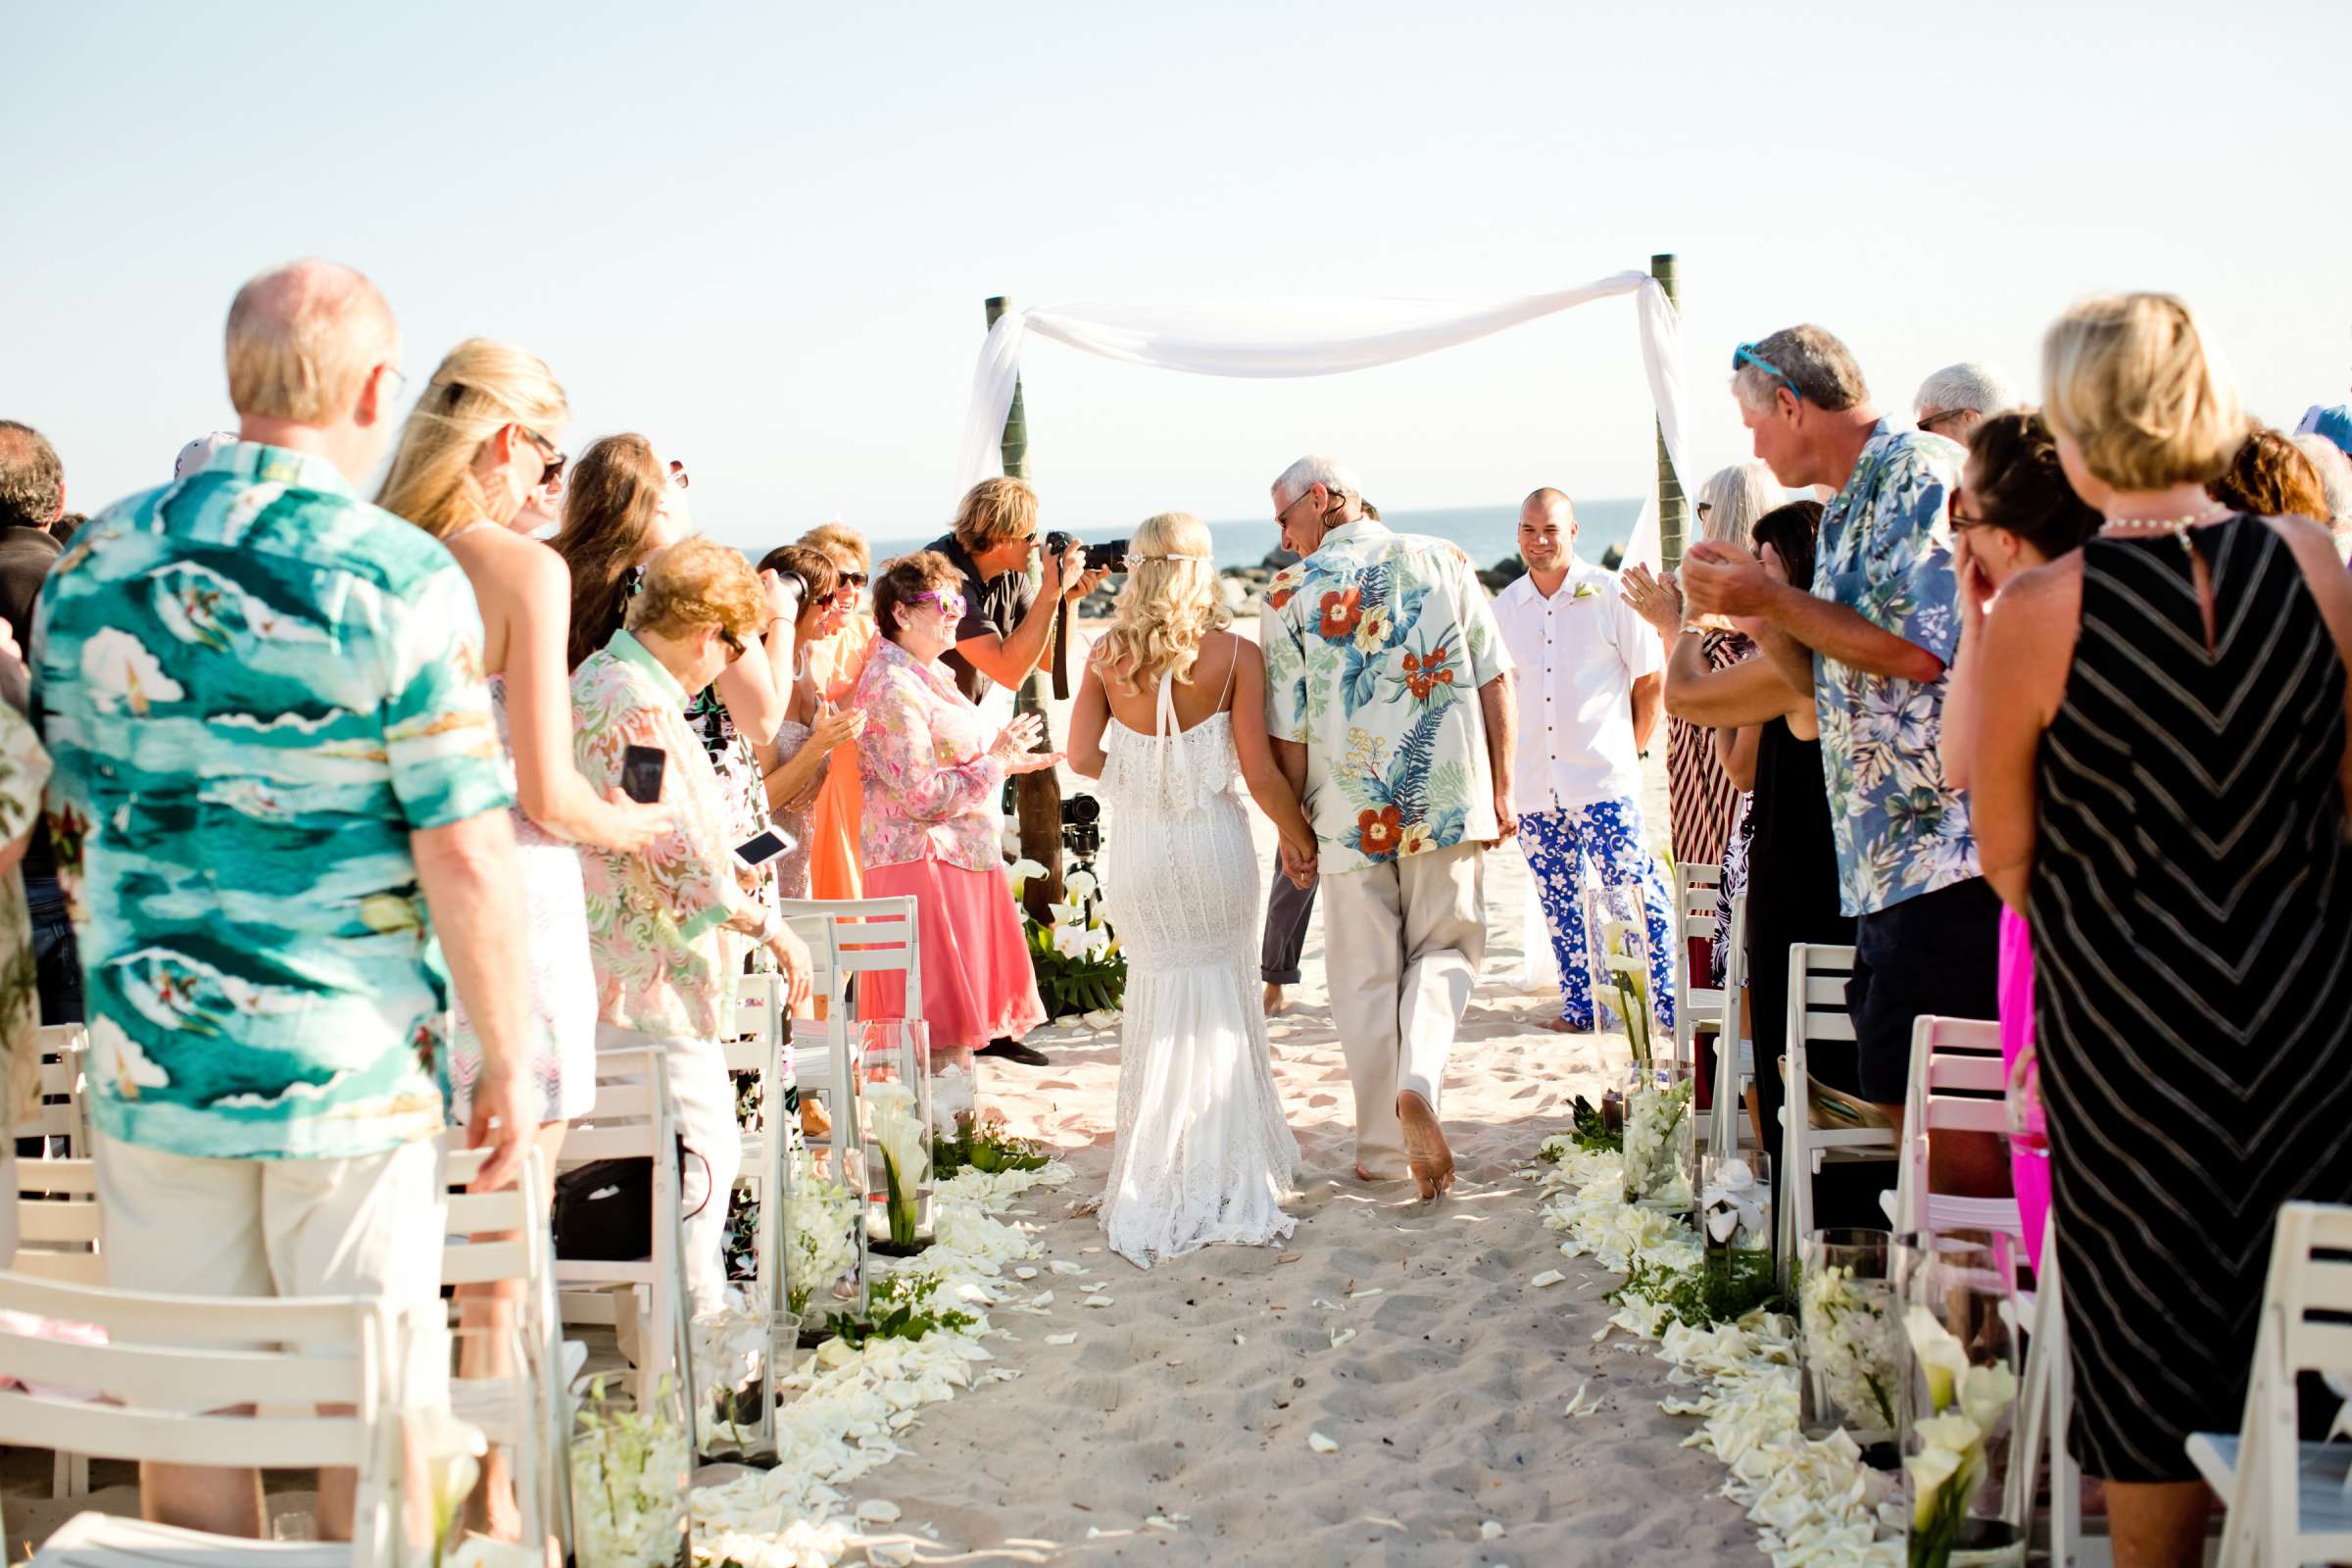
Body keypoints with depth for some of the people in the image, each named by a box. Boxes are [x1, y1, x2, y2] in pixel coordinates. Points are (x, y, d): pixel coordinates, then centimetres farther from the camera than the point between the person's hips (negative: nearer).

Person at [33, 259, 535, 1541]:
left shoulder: (90, 565, 3)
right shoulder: (403, 581, -12)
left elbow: (75, 830, 11)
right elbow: (465, 860, -13)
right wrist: (508, 1058, -3)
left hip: (150, 1061, 4)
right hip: (357, 1072, -4)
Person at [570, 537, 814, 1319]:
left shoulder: (593, 678, 13)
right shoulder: (643, 708, -20)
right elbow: (679, 852, -24)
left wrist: (723, 867, 26)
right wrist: (768, 925, -17)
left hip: (604, 963, 11)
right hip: (651, 972, -11)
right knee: (702, 1146, -5)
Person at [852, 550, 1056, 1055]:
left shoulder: (932, 676, 14)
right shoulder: (893, 686, -17)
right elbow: (921, 795, -22)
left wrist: (1007, 760, 12)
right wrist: (995, 759, -15)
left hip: (961, 857, 10)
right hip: (921, 860, -10)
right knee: (936, 1013, -5)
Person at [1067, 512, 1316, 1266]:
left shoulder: (1107, 653, -3)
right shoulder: (1236, 655, -9)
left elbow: (1083, 756, -5)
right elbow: (1259, 772, -11)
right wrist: (1299, 835, 5)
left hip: (1136, 845, 2)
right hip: (1211, 843, -2)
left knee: (1156, 998, 15)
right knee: (1221, 999, 14)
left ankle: (1159, 1190, 19)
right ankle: (1226, 1179, 19)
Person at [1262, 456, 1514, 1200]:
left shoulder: (1291, 591, -3)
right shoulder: (1441, 560, 4)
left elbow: (1288, 729, -2)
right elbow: (1495, 681, 3)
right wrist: (1499, 788, 10)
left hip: (1351, 812, -1)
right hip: (1449, 799, 1)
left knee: (1366, 982, 11)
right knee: (1445, 950, 15)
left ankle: (1384, 1150, 17)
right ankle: (1418, 1081, -12)